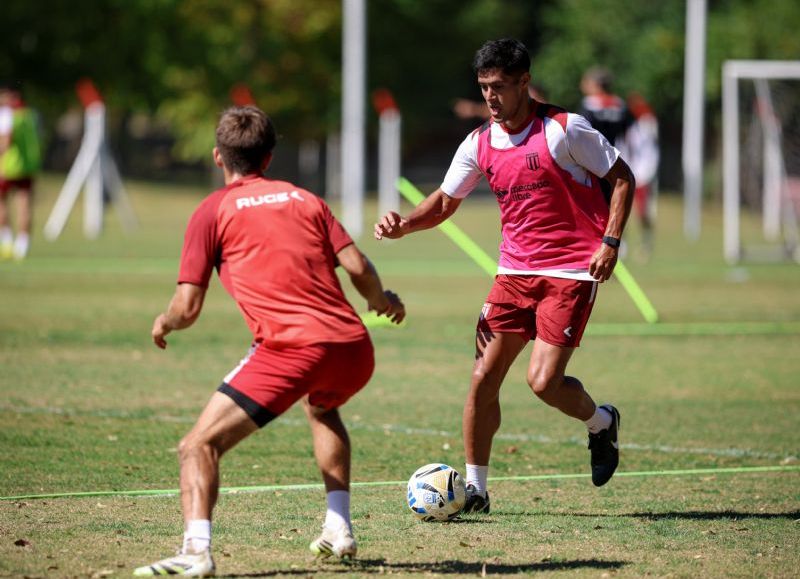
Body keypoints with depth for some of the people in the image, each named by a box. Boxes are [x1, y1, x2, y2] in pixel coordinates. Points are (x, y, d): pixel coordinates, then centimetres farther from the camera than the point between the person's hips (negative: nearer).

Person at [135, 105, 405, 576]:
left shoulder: (214, 211, 9)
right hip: (354, 347, 5)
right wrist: (382, 300, 31)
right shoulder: (303, 199, 20)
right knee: (322, 409, 39)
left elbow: (188, 308, 4)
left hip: (291, 348, -5)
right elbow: (358, 267, 10)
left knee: (199, 447, -4)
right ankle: (339, 529, 30)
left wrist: (163, 324, 27)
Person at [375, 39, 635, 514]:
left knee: (543, 380, -14)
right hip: (515, 271, 5)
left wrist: (611, 242, -13)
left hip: (571, 271, -5)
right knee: (484, 377, -2)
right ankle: (475, 488, 8)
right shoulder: (479, 144, 4)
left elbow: (622, 177, -3)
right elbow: (445, 202, 14)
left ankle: (600, 422, 19)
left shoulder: (564, 130, -12)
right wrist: (404, 225, -5)